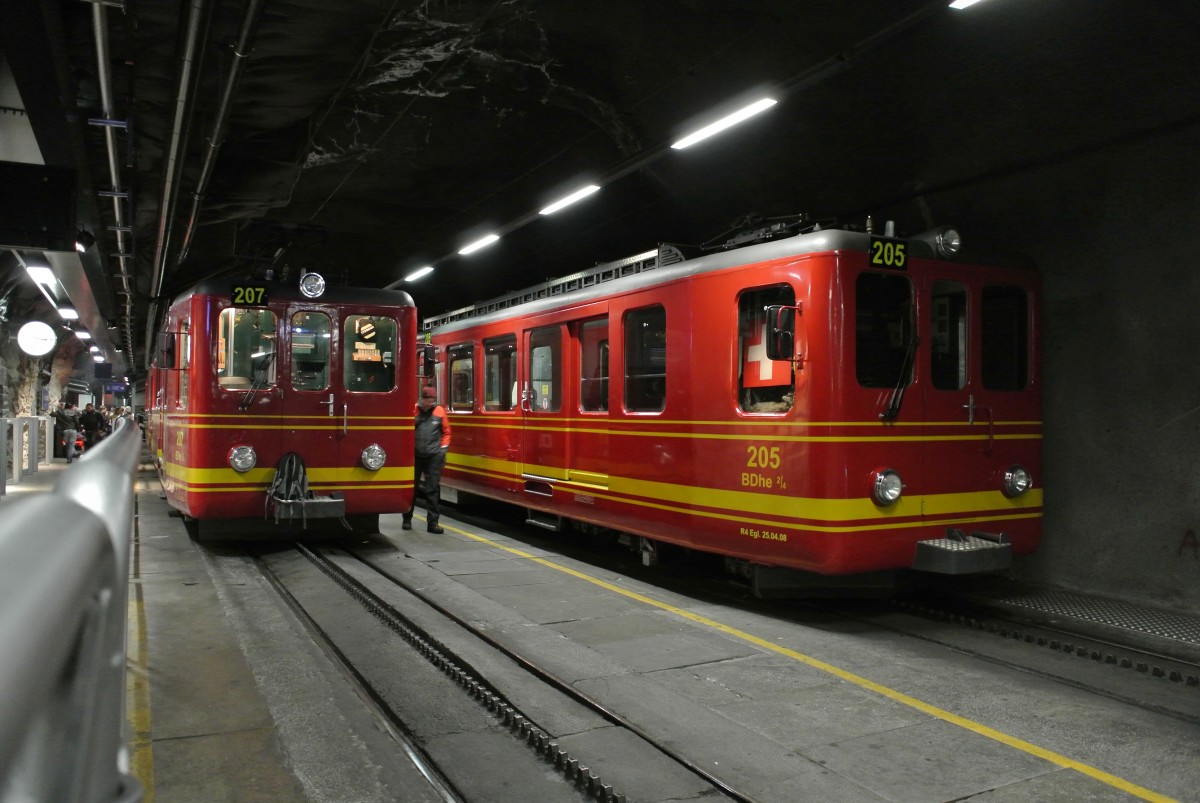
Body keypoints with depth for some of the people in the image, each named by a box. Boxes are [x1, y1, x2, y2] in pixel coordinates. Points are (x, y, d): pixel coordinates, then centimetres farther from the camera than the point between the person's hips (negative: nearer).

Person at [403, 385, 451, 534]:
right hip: (415, 455, -1)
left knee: (432, 489, 1)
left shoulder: (439, 411, 2)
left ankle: (433, 522, 3)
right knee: (412, 487, 11)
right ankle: (407, 519, 24)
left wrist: (444, 447, 4)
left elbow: (446, 432, 12)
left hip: (434, 456, 1)